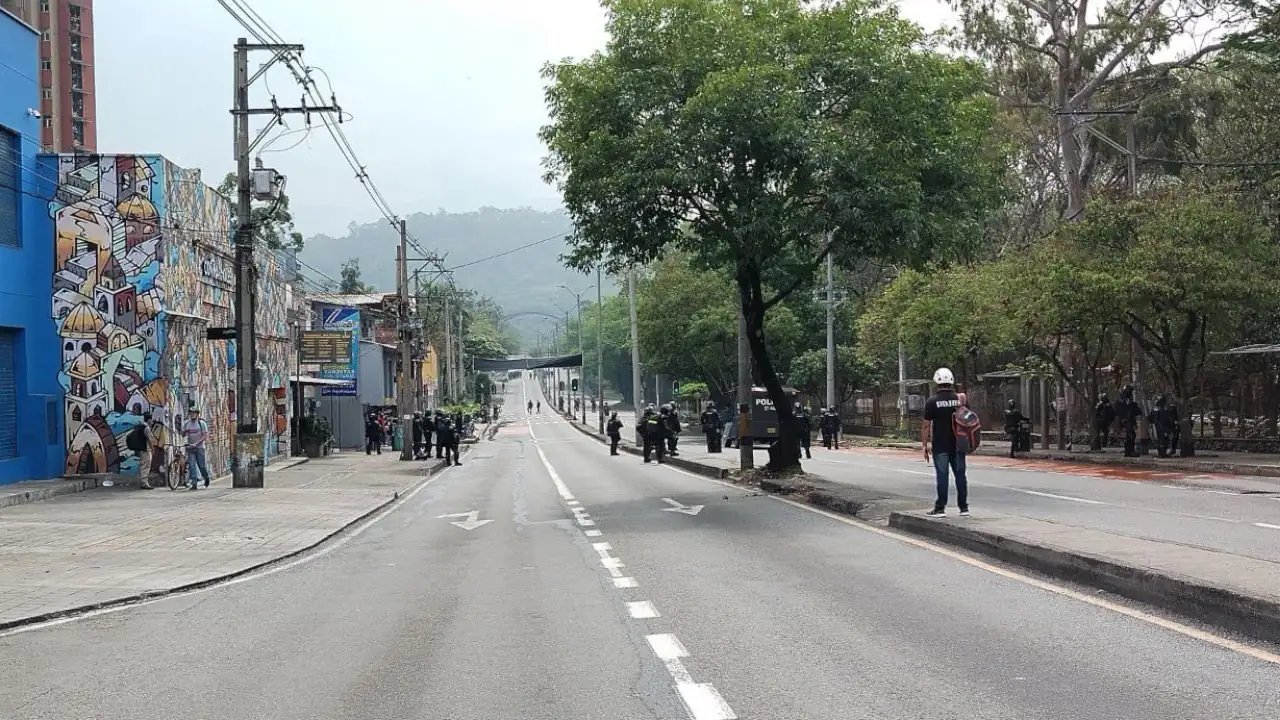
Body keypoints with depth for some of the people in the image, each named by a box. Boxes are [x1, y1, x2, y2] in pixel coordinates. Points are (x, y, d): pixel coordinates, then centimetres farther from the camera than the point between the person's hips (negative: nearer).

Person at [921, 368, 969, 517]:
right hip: (958, 444, 3)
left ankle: (940, 508, 1)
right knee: (960, 474, 9)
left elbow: (926, 425, -7)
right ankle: (964, 507, 12)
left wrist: (925, 445, -1)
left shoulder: (932, 401, -7)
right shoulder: (960, 399, 2)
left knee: (942, 475, -1)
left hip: (940, 445, -3)